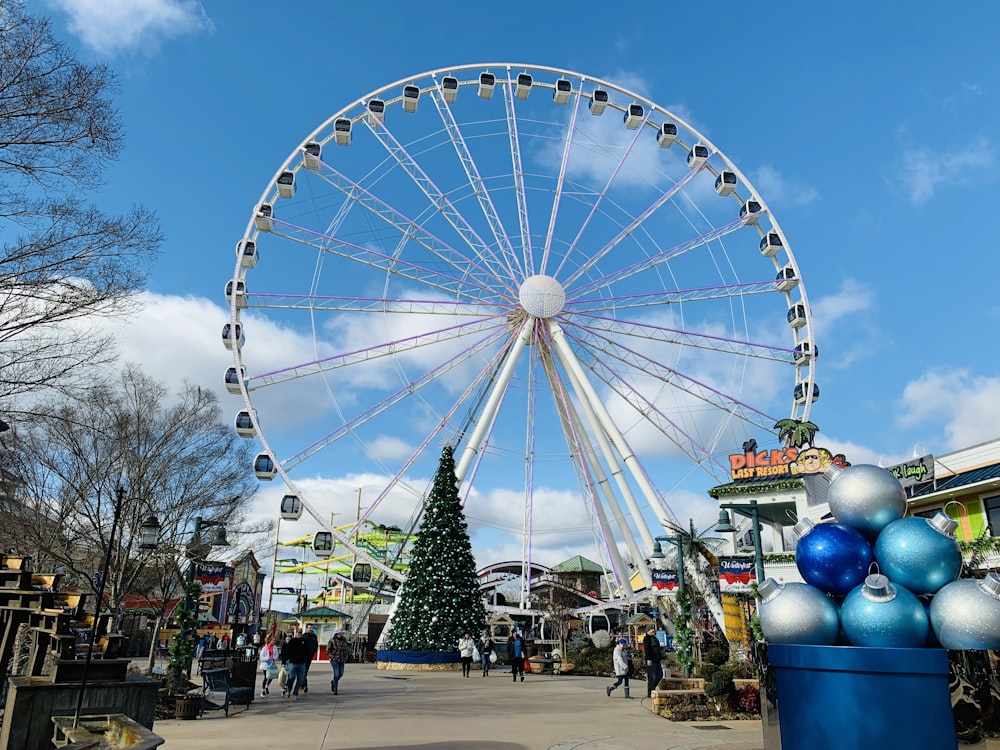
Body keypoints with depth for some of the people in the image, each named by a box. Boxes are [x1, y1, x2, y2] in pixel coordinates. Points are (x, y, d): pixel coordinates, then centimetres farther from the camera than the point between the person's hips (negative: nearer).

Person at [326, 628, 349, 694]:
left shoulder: (344, 640, 5)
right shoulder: (332, 640, -9)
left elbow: (346, 649, 15)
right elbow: (328, 650, -5)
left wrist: (345, 658, 7)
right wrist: (332, 657, -10)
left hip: (342, 660, 5)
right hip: (334, 659, -5)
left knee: (341, 674, 6)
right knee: (336, 674, -11)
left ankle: (333, 682, 36)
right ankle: (335, 690, 0)